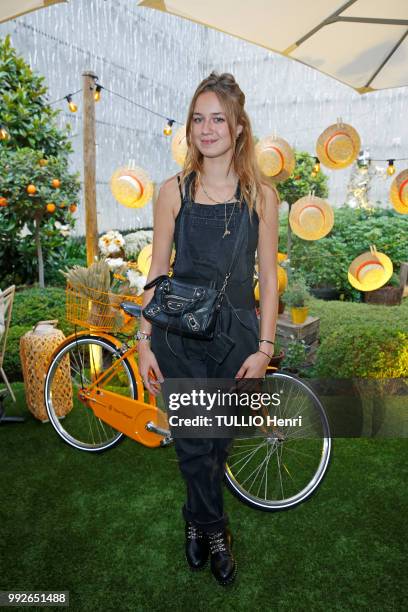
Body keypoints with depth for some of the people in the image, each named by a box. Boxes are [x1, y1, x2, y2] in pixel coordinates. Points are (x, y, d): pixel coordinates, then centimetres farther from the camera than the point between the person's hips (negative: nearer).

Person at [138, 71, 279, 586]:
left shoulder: (262, 194, 1)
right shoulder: (174, 191, 0)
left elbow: (267, 277, 1)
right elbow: (157, 273, 1)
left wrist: (264, 347, -4)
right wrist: (145, 342, -2)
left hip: (236, 333, 1)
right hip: (180, 333, 0)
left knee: (218, 440, 13)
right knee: (192, 442, 6)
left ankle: (196, 519, 40)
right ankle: (215, 529, 33)